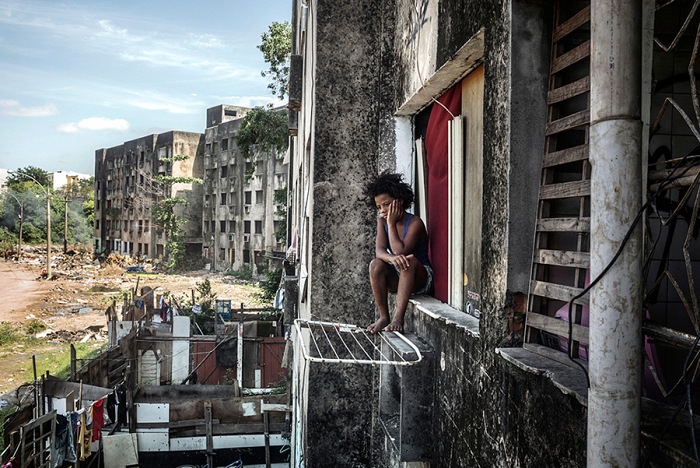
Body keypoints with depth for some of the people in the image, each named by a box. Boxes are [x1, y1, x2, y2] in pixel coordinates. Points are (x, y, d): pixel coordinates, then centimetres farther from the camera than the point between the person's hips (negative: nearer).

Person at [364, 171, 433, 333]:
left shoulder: (415, 223, -16)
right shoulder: (382, 221, 1)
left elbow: (400, 251, -27)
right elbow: (379, 251, -14)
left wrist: (391, 223, -20)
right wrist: (392, 258, -37)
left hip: (420, 278, -4)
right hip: (396, 278, 5)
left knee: (409, 260, -36)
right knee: (376, 265, -25)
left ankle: (398, 317, -37)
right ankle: (384, 317, -18)